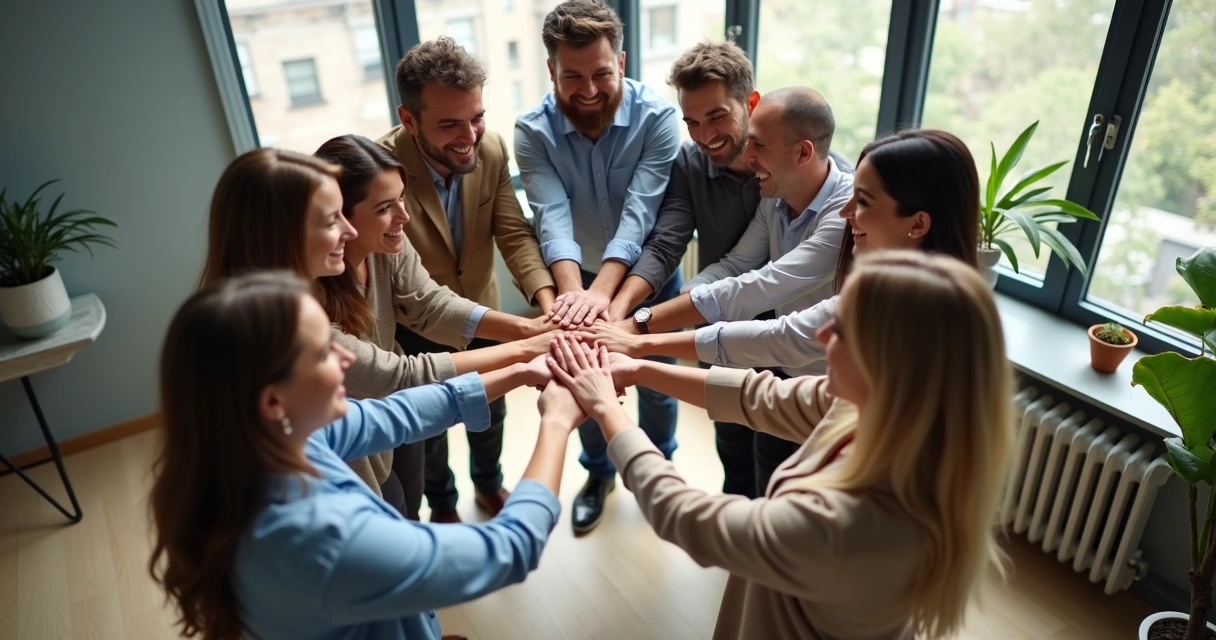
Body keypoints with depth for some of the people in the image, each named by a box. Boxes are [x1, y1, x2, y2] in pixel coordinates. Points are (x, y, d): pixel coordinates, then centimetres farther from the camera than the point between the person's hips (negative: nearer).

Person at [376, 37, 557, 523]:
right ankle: (442, 503, 50)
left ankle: (488, 483, 56)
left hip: (482, 311, 4)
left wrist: (548, 302, -37)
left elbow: (514, 234, -19)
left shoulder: (492, 150, -19)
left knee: (490, 408, 25)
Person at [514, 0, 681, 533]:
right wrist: (573, 289, -47)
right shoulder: (533, 131, -17)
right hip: (579, 277, 1)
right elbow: (552, 216, -30)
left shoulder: (657, 118, -22)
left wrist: (605, 289, -45)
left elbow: (639, 212, -31)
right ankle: (598, 472, 43)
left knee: (656, 382, 15)